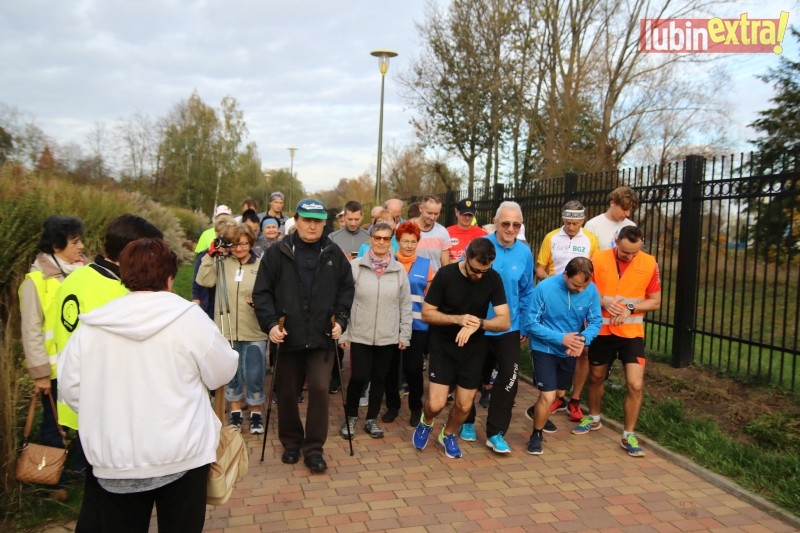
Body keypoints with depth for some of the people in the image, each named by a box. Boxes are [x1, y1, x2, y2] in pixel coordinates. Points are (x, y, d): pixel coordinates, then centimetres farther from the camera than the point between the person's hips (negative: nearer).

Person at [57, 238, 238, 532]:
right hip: (181, 454, -2)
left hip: (112, 459, 2)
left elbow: (70, 386, 3)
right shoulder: (188, 316, -12)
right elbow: (222, 372, -3)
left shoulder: (91, 326, -3)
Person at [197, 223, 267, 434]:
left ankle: (256, 414, 23)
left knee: (254, 375, 4)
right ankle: (235, 411, 33)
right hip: (226, 330, 3)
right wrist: (210, 256, -13)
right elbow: (204, 280, -8)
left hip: (254, 332, -2)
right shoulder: (222, 262, 2)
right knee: (231, 373, 16)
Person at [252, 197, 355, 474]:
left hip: (321, 337, 0)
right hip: (287, 336, 0)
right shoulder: (277, 253, -2)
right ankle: (291, 442, 32)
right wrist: (270, 323, -12)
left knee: (320, 389, -6)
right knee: (287, 393, 11)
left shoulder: (334, 253, 3)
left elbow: (346, 289, 10)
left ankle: (314, 448, 10)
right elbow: (262, 292, -1)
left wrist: (341, 319, -1)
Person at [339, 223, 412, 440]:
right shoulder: (356, 266, -5)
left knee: (379, 378, 12)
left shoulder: (399, 270, 1)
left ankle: (371, 419, 30)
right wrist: (343, 332, -5)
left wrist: (405, 334, 4)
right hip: (360, 335, -2)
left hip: (388, 336, 2)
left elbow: (405, 305, 5)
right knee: (358, 377, -1)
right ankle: (350, 417, 24)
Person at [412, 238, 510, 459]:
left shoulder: (493, 279, -11)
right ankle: (426, 423, 28)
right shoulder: (446, 274, -16)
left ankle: (448, 434, 38)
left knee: (464, 406, 6)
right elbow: (426, 313, -12)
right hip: (443, 347, -2)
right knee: (436, 404, -8)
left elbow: (505, 321, -13)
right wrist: (458, 319, -28)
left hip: (473, 349, 2)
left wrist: (478, 323, -31)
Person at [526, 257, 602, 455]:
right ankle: (536, 435, 12)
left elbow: (596, 321, -8)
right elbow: (532, 323, -19)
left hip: (570, 352, 5)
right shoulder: (545, 288, -24)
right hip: (544, 349, -4)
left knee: (556, 394, 21)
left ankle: (538, 412, 50)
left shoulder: (591, 290, -15)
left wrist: (583, 339, -29)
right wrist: (561, 338, -28)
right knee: (548, 397, -12)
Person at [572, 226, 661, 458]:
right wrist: (604, 302, -20)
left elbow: (655, 302, -1)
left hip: (632, 333, -1)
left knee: (635, 384, -8)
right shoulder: (598, 259, -9)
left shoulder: (649, 264, -7)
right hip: (602, 331, 1)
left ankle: (628, 435, 10)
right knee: (596, 377, 18)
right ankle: (594, 418, 43)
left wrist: (630, 308, -17)